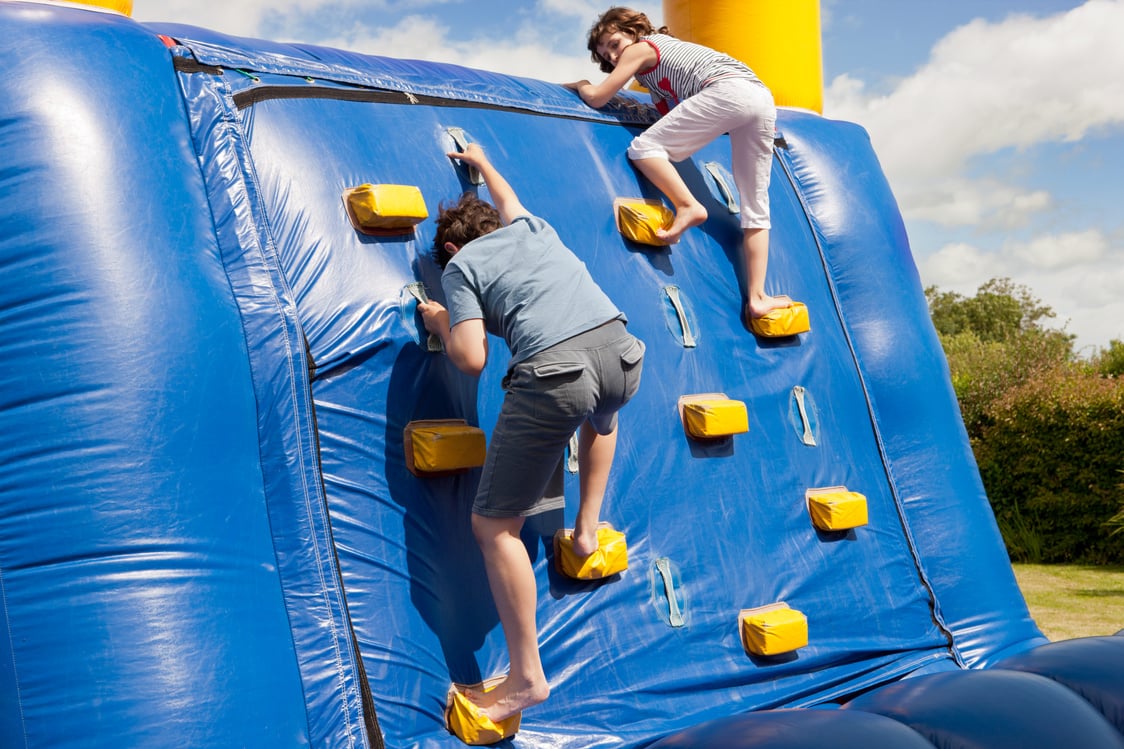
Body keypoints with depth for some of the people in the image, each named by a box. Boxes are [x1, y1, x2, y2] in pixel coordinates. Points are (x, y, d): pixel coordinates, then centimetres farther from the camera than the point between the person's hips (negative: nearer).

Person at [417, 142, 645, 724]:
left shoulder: (459, 265, 13)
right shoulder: (531, 226, 27)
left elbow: (472, 360, 2)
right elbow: (507, 200, 53)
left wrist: (441, 325, 22)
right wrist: (481, 163, 71)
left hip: (553, 374, -6)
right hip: (620, 353, 6)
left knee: (493, 525, 7)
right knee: (600, 415, 45)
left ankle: (527, 678, 7)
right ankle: (587, 529, 42)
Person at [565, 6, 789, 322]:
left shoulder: (638, 49, 12)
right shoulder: (666, 46, 36)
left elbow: (597, 98, 11)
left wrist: (580, 84, 29)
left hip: (727, 91, -8)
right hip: (763, 95, 8)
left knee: (644, 147, -3)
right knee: (755, 208, 7)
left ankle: (688, 205, -24)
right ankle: (757, 298, 3)